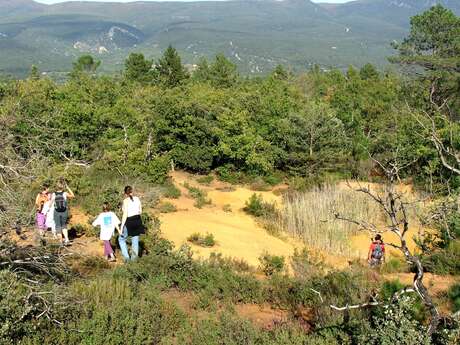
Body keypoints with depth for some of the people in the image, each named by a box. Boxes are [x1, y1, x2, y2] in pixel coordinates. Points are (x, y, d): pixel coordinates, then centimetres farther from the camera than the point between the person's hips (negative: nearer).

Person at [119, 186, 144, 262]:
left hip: (129, 223, -5)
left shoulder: (126, 201, -13)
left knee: (121, 239, 14)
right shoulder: (137, 199, 3)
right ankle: (134, 259, 18)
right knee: (135, 241, 13)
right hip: (138, 221, 5)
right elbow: (140, 211, 10)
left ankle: (127, 257, 6)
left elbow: (125, 215, -16)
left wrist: (122, 226, -12)